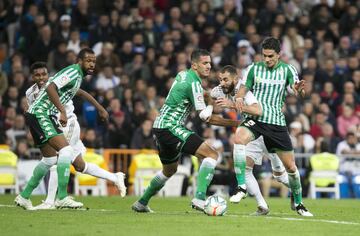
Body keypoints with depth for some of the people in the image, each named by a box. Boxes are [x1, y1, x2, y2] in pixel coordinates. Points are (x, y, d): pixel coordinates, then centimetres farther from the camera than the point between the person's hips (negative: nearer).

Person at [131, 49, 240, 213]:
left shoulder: (182, 74, 12)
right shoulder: (193, 83, -15)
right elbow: (206, 117, -15)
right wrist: (234, 123, -12)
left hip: (160, 128, 10)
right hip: (171, 127, -10)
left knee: (170, 170, 30)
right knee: (211, 154, -18)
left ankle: (142, 203, 39)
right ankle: (199, 198, -27)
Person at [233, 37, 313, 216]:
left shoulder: (287, 70, 1)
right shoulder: (254, 69, 3)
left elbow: (297, 91, -13)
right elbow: (244, 89, 7)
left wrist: (298, 90, -39)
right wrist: (239, 98, -18)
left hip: (277, 123, 1)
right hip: (255, 118, -1)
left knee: (291, 166, 2)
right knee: (240, 137, -35)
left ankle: (299, 204, 25)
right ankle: (242, 187, -31)